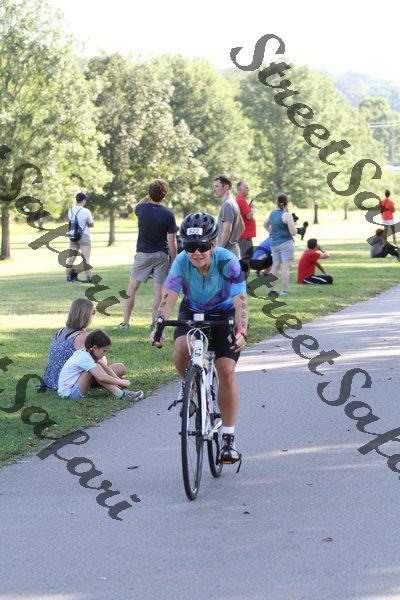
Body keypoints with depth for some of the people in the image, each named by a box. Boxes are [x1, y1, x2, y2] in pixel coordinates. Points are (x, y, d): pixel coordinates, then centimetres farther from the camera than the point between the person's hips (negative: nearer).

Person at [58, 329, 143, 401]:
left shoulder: (88, 353, 5)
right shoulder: (85, 357, -24)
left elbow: (106, 368, 8)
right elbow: (102, 378, -31)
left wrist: (119, 380, -6)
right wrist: (121, 382, -23)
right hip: (68, 392, -10)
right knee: (96, 368, -22)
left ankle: (120, 392, -10)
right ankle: (120, 394, -23)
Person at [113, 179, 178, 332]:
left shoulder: (142, 209, -8)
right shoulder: (168, 214, -9)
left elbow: (136, 207, 21)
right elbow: (172, 242, -7)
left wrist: (146, 198, 23)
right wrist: (173, 261, 1)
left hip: (143, 254, 0)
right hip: (162, 256, 0)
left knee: (132, 287, 9)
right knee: (158, 289, 4)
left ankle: (125, 323, 8)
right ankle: (154, 323, 2)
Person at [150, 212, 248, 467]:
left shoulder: (227, 262, -30)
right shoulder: (182, 261, -24)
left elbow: (241, 301, -36)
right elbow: (169, 296, -29)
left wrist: (241, 332, -52)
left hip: (225, 315, -2)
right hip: (193, 312, 2)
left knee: (226, 372, -15)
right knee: (182, 348, -30)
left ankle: (229, 438, -4)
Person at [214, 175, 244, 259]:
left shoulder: (227, 204, -14)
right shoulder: (233, 203, 18)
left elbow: (227, 230, -21)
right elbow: (242, 228, 25)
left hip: (227, 249, -11)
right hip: (234, 247, 11)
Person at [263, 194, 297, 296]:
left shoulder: (272, 213, 7)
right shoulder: (287, 215, -16)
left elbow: (265, 225, 24)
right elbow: (293, 232, -17)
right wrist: (294, 226, 2)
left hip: (274, 244, 7)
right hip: (286, 243, -7)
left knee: (275, 265, 15)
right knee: (286, 267, -4)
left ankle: (271, 289, 16)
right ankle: (284, 290, -7)